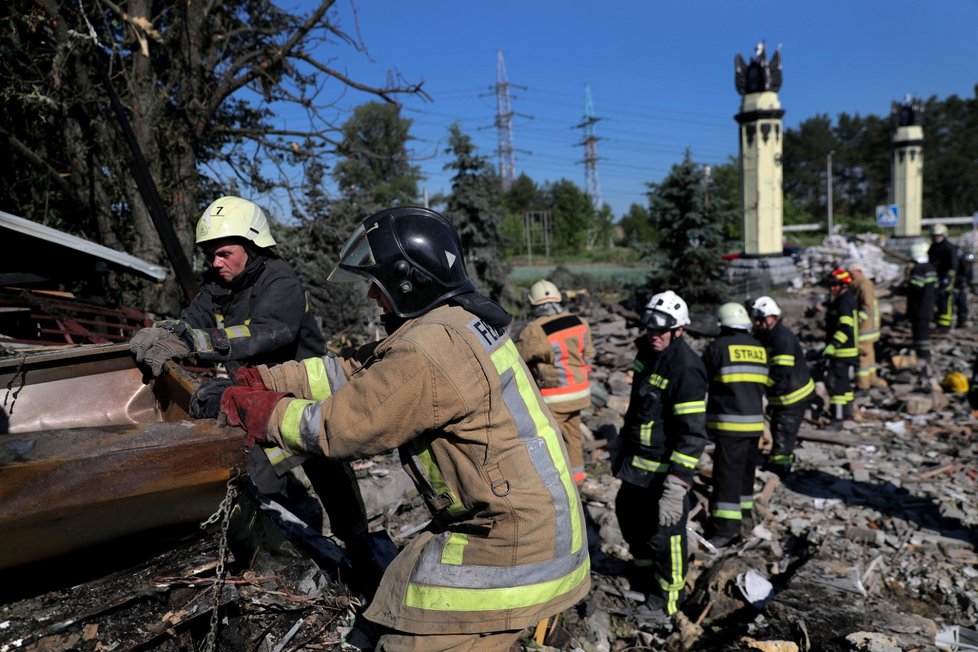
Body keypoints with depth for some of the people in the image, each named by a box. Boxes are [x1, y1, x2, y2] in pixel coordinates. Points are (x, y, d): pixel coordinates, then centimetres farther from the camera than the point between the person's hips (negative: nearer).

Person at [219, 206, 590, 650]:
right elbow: (362, 374, 8)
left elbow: (339, 427, -15)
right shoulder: (463, 322, 5)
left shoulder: (427, 355, -25)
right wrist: (266, 379, 7)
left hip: (510, 545, -9)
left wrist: (263, 412, 1)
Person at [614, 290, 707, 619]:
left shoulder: (686, 369, -25)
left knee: (663, 533, 3)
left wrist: (677, 487, -29)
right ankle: (643, 572, 50)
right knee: (629, 514, 25)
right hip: (636, 462, 10)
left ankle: (667, 598, 26)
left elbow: (692, 434, -27)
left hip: (663, 468, -9)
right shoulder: (647, 351, 4)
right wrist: (622, 448, 23)